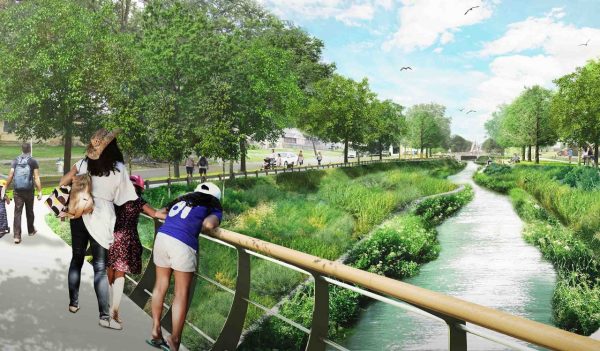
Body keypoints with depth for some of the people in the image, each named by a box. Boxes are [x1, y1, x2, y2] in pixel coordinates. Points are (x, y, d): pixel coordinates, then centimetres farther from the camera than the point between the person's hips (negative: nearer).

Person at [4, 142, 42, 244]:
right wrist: (39, 191, -8)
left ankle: (17, 236, -6)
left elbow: (10, 176, -2)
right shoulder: (33, 161, -4)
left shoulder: (15, 161, 3)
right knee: (29, 212, 16)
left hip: (17, 191, 1)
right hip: (29, 191, -1)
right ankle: (31, 231, 34)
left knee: (17, 213, 1)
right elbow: (36, 178, -9)